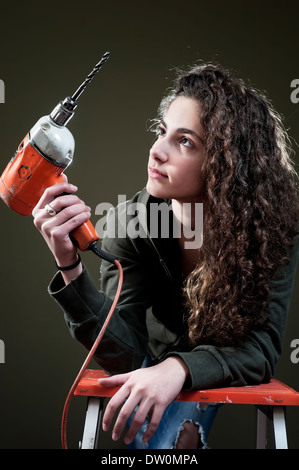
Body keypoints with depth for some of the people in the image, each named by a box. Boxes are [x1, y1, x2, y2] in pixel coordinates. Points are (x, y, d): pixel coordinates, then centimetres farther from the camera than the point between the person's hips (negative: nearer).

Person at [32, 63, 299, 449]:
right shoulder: (129, 222, -23)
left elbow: (261, 348, -27)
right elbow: (123, 354, -27)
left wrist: (180, 368, -46)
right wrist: (70, 267, -42)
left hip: (215, 375, -1)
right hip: (154, 367, 1)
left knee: (157, 434, -24)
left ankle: (187, 431, 6)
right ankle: (186, 431, 5)